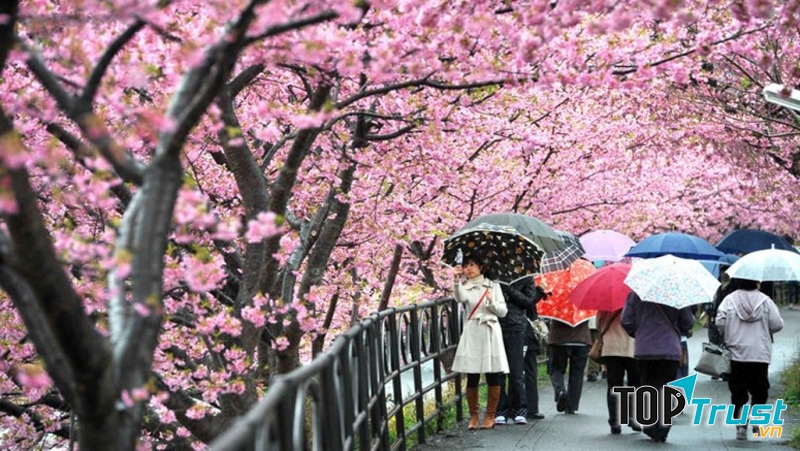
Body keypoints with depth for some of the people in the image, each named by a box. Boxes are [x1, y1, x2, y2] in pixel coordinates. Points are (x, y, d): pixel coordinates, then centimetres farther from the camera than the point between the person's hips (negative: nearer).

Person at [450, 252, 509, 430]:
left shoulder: (493, 286, 10)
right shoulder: (465, 286, 7)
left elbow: (503, 311, 7)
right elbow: (460, 298, -18)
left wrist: (491, 301, -11)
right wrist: (457, 280, -33)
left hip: (490, 332, 0)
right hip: (472, 334, 0)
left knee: (494, 377, -1)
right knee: (472, 377, -1)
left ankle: (490, 415, 10)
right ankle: (473, 416, 10)